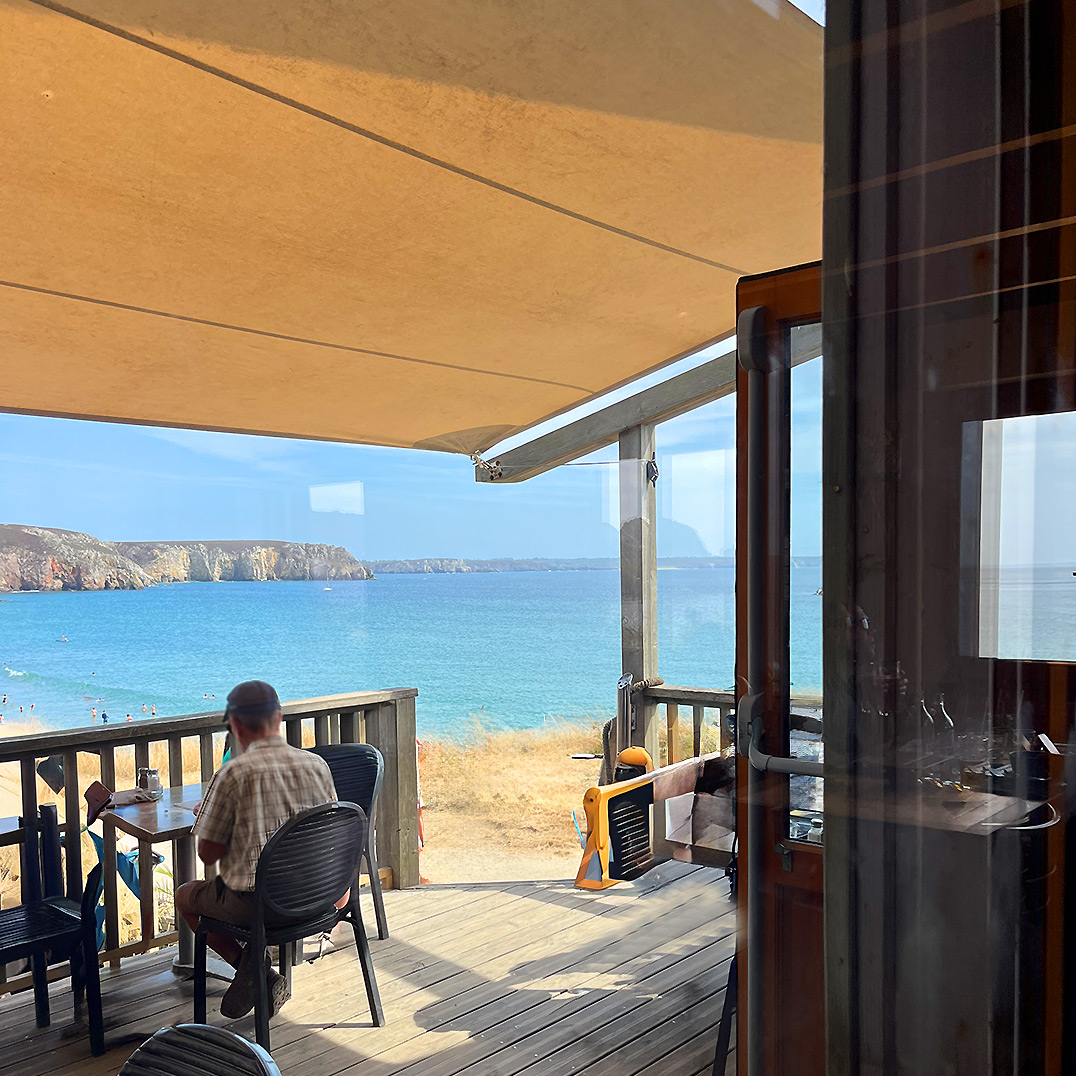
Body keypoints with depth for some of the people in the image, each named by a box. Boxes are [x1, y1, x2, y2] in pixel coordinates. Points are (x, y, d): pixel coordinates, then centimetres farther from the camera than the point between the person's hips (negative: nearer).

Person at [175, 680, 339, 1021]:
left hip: (255, 903, -4)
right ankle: (258, 978, 23)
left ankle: (249, 964, 6)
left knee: (185, 895, 23)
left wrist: (210, 818, 12)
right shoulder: (317, 765, -2)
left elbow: (208, 854, -8)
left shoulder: (234, 773, -15)